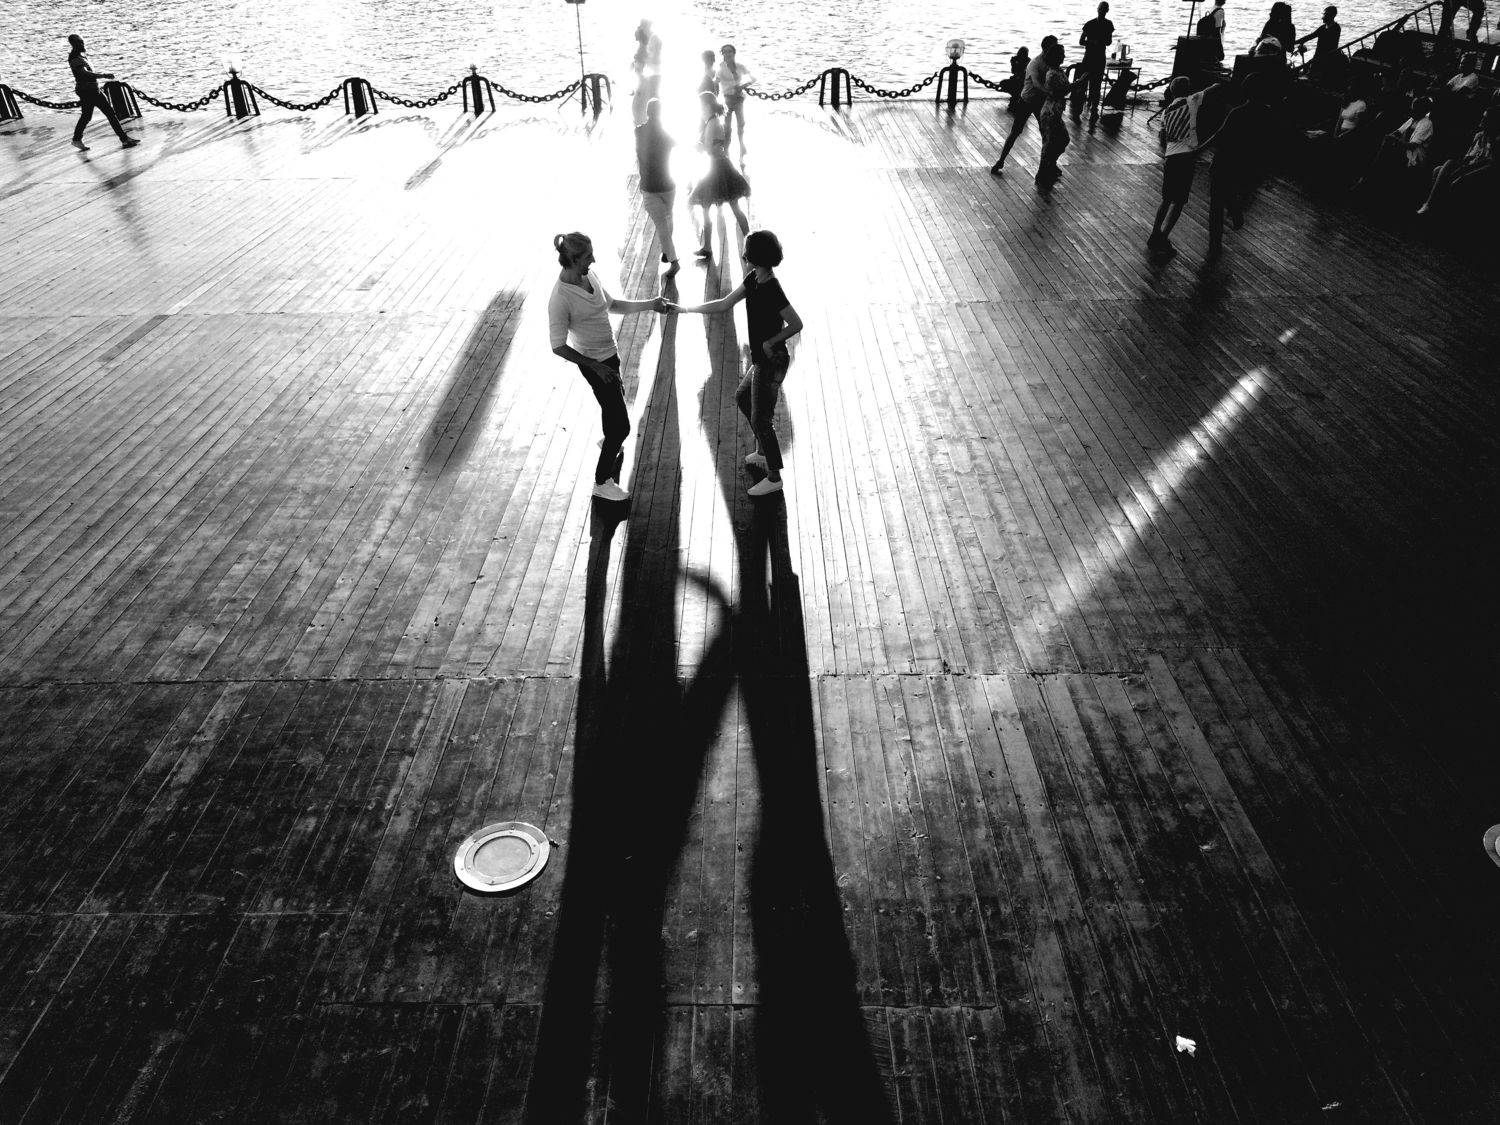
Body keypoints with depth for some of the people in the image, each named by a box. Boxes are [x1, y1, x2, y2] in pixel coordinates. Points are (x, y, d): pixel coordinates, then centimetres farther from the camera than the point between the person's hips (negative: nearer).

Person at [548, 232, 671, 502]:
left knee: (616, 396, 33)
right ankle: (602, 482, 13)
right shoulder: (560, 299, -29)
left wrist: (649, 305, 5)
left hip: (609, 353, 9)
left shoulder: (590, 275, -5)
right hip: (595, 363, -9)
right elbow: (559, 347, -24)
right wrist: (596, 367, -21)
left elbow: (611, 304, 11)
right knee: (621, 426, -3)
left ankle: (609, 442, 62)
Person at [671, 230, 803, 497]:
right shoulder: (754, 279, 1)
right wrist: (685, 309, 9)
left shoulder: (771, 290, -27)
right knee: (742, 397, 29)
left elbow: (796, 324, -26)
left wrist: (769, 343, -17)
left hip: (770, 362, -10)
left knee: (760, 419, 2)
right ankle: (764, 452, 43)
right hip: (762, 358, 10)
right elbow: (724, 305, 8)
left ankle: (773, 477, 16)